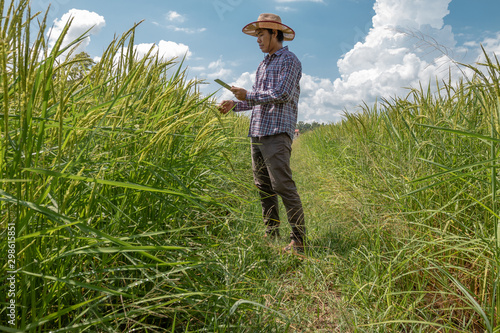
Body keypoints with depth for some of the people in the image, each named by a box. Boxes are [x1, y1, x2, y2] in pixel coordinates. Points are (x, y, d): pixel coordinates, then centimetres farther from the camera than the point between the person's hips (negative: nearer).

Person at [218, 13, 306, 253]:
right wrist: (234, 105, 15)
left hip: (277, 133, -8)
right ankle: (272, 233, 17)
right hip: (257, 133, 8)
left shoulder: (289, 61, 0)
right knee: (263, 187, 8)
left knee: (282, 185, -14)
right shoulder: (263, 65, 24)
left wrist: (247, 96, -9)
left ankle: (299, 240, -7)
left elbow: (281, 94, -13)